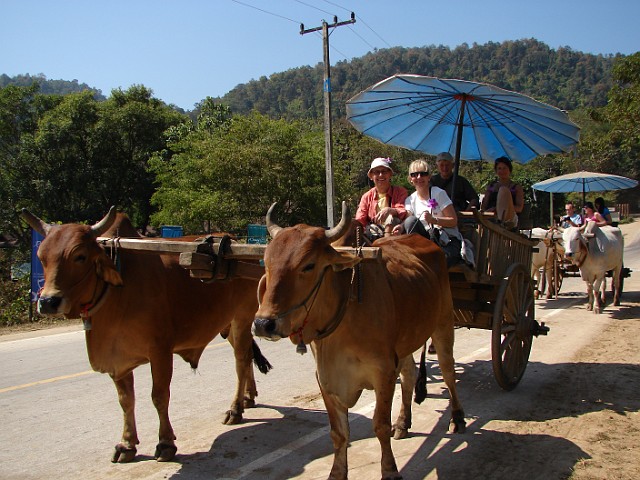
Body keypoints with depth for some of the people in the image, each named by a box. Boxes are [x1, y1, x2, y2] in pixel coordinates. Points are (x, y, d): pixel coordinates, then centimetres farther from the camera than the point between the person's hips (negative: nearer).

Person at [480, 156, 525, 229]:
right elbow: (483, 207, 19)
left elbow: (519, 208, 4)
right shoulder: (491, 187, 28)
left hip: (508, 217, -2)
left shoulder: (517, 187, 20)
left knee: (503, 190, -26)